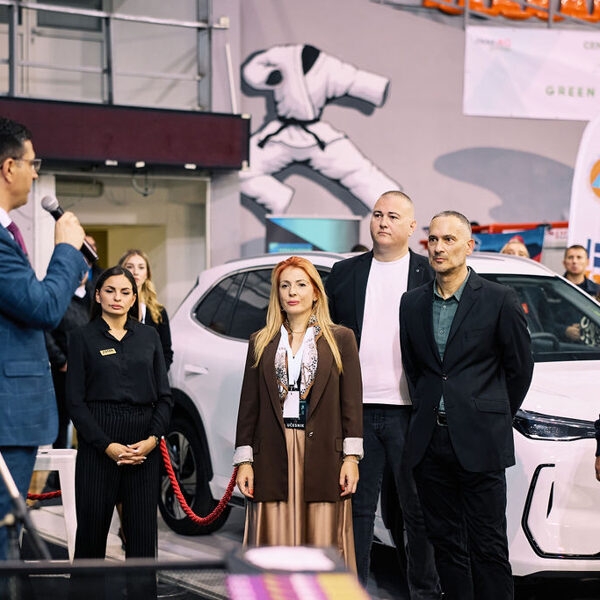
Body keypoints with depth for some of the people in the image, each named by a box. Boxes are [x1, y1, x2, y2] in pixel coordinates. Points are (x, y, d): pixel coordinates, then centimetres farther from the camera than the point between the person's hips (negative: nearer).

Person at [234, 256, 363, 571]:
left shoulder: (341, 339, 7)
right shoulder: (261, 342, 12)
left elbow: (352, 402, 2)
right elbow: (249, 405, 10)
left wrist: (351, 458, -6)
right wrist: (244, 460, 3)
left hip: (322, 455, -1)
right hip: (273, 457, 2)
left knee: (323, 542, -2)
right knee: (276, 544, 0)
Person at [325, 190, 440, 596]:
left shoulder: (430, 276, 3)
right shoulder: (345, 273, 11)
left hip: (408, 411, -2)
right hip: (356, 408, 2)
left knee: (419, 509, 5)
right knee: (358, 506, 9)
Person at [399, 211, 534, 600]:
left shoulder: (500, 300, -4)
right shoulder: (412, 303, 9)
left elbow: (520, 367, 5)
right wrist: (428, 413, 14)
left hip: (479, 445, -4)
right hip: (430, 442, 4)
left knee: (488, 546, -2)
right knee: (446, 542, 9)